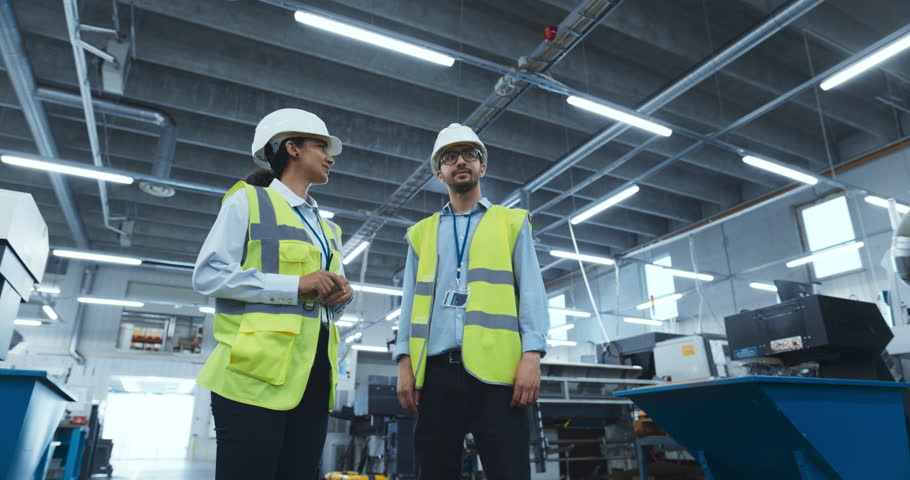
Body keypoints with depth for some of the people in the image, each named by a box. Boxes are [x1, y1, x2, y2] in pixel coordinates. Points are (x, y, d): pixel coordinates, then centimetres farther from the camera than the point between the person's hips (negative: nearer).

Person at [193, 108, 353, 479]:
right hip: (258, 370, -6)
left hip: (314, 373, 7)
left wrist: (340, 295, 2)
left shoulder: (327, 229, 23)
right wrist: (295, 285, -14)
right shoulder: (248, 201, 3)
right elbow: (207, 275, -8)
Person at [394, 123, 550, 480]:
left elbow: (531, 291, 5)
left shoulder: (512, 223, 14)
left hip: (494, 367, -2)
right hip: (436, 370, 2)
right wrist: (405, 361, 2)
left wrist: (532, 355, -8)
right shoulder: (422, 233, 19)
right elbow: (410, 301, 14)